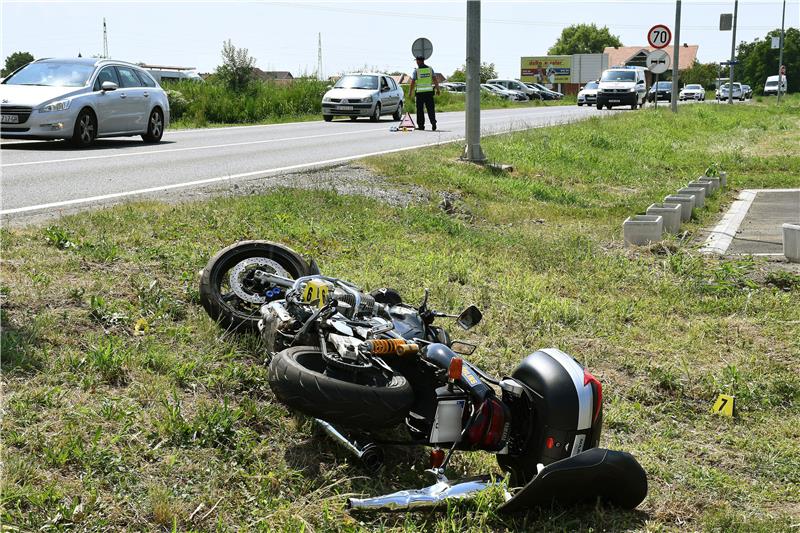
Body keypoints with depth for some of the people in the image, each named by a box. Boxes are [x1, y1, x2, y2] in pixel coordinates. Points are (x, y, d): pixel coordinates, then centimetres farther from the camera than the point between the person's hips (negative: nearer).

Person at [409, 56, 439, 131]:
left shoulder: (416, 71, -5)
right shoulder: (430, 69, 4)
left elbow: (412, 83, -5)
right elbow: (435, 80, 2)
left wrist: (410, 92, 5)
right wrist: (437, 89, 9)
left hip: (420, 92, -2)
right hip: (429, 91, 2)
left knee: (420, 110, 6)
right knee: (430, 109, 5)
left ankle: (421, 125, 7)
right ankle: (433, 122, -12)